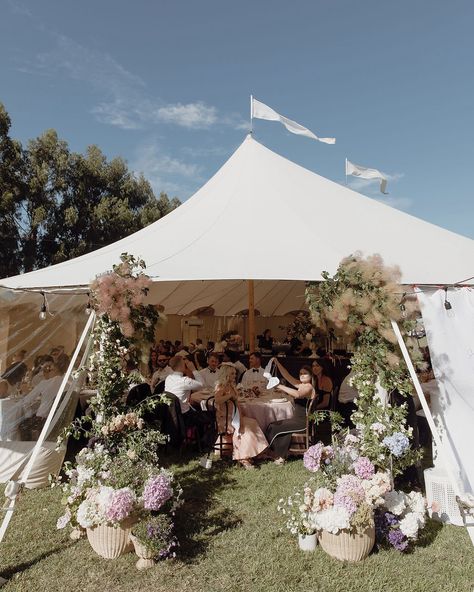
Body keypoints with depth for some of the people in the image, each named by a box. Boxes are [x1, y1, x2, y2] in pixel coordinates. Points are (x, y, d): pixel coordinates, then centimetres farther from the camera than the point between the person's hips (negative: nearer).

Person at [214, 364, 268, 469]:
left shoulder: (231, 386, 16)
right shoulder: (221, 386, -9)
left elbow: (237, 404, 14)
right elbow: (217, 400, -30)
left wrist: (240, 417, 0)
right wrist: (230, 395, -18)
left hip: (233, 416, 8)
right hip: (224, 418, -8)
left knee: (252, 423, -12)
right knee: (245, 428, -23)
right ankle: (243, 458, -16)